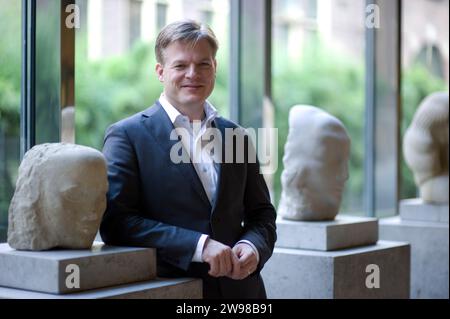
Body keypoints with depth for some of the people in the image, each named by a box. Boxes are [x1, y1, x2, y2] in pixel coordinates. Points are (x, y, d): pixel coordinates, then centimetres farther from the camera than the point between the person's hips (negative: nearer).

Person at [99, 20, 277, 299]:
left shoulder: (236, 136, 6)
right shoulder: (127, 136, -7)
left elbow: (262, 214, 10)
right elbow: (115, 221, -15)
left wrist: (253, 246, -11)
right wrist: (199, 245, -22)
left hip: (240, 287, 4)